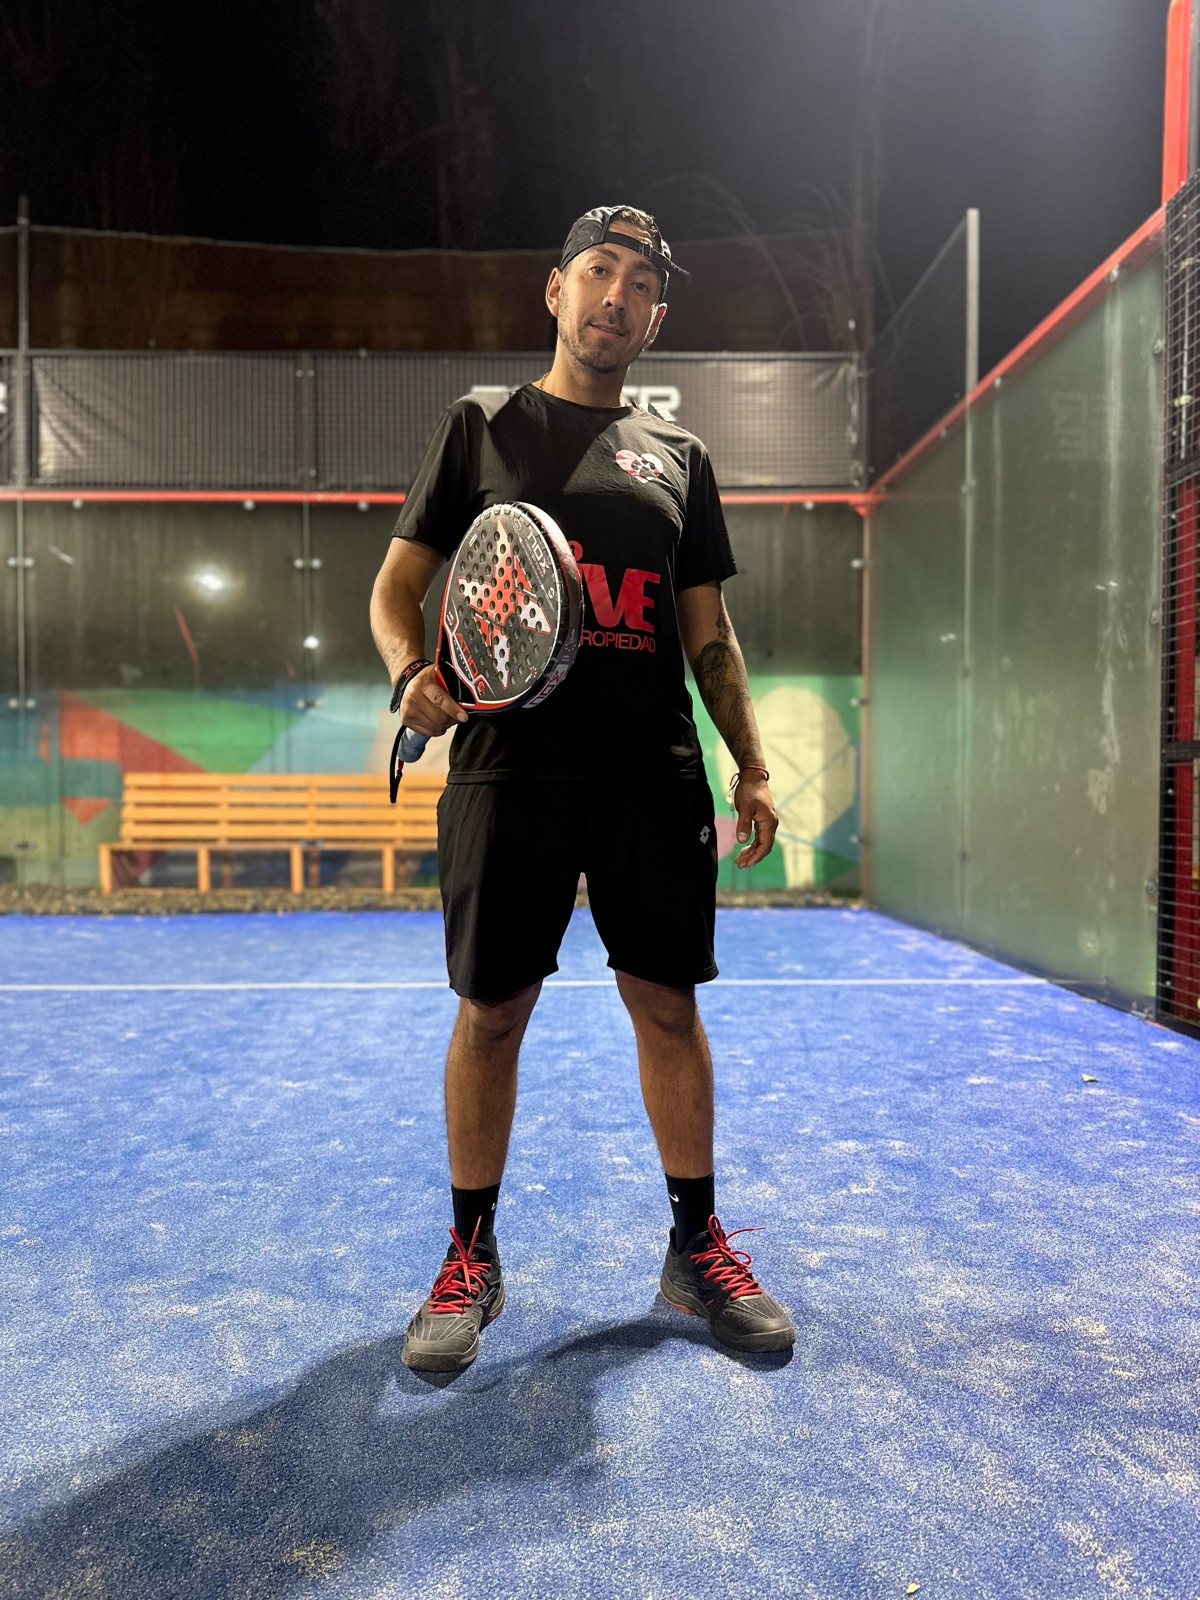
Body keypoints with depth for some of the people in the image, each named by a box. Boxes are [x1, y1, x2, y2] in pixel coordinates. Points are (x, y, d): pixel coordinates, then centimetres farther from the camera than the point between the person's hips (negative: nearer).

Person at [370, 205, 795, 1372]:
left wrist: (752, 765, 6)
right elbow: (395, 586, 8)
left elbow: (708, 632, 15)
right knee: (490, 1011, 3)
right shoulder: (481, 428, 11)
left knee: (668, 1002, 5)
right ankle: (471, 1256, 21)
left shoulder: (678, 456, 17)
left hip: (654, 774, 2)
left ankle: (696, 1245, 23)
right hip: (508, 767, -2)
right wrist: (411, 673, -14)